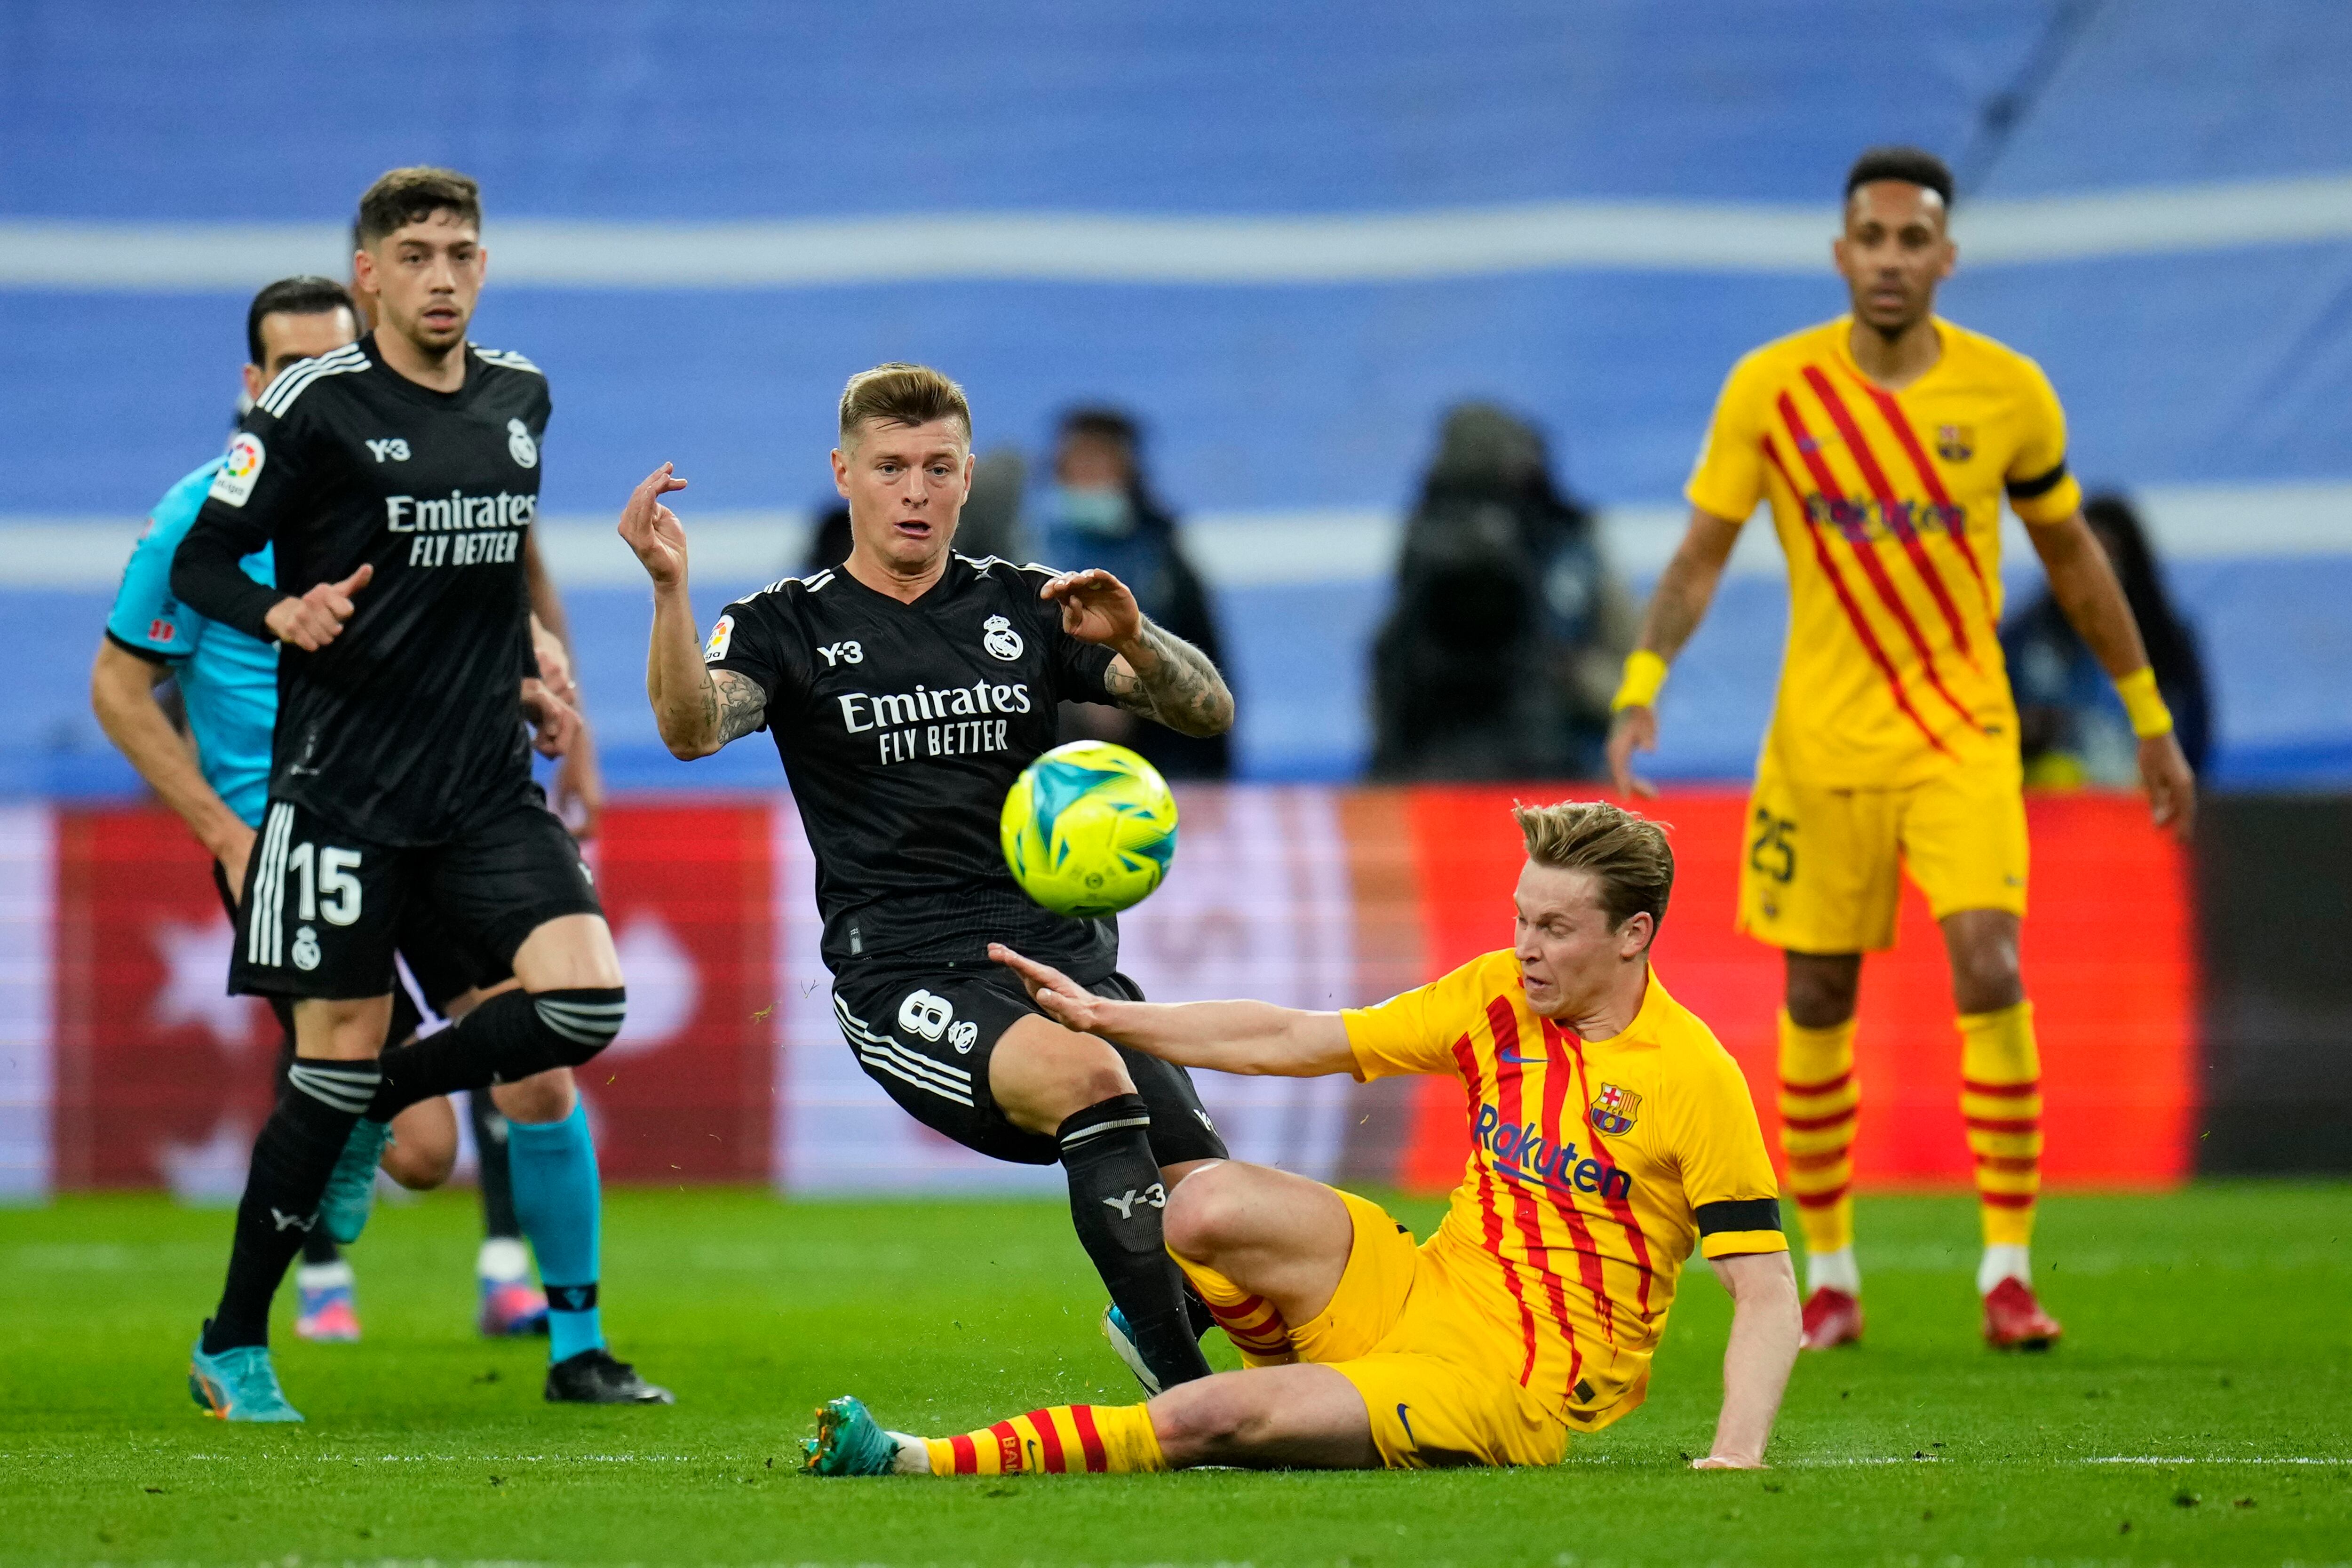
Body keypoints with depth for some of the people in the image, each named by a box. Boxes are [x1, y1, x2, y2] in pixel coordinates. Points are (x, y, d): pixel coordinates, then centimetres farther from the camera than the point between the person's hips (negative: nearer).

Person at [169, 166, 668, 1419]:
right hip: (342, 786, -5)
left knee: (584, 998, -16)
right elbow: (200, 565, -5)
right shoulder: (317, 407, -7)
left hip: (486, 787, 5)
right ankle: (232, 1348, 12)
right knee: (339, 1054, -5)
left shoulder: (519, 397, 10)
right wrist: (283, 614, -24)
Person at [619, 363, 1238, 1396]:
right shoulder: (789, 626, 8)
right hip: (905, 976, -4)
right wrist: (669, 588, -30)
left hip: (1062, 951, 4)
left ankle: (1148, 1328, 24)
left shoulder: (1025, 609, 15)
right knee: (1086, 1073, -34)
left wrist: (1132, 639, -13)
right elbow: (692, 728, -14)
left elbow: (1206, 711, 8)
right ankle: (1186, 1395, -31)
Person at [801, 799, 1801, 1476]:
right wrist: (1107, 1018, 4)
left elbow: (1767, 1293, -12)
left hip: (1515, 1385, -6)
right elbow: (1298, 1043, 9)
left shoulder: (1695, 1078, -12)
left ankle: (924, 1464, -18)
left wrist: (1736, 1455, -26)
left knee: (1217, 1418, -26)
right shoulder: (1496, 996, 5)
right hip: (1417, 1288, 6)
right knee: (1209, 1207, -21)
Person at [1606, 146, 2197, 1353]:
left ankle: (2008, 1270, -9)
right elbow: (1702, 554, -1)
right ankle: (1829, 1276, 19)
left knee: (1990, 972, -17)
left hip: (1961, 731, -1)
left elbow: (2071, 557, 10)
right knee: (1817, 1005, 5)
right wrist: (1641, 687, -17)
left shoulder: (2008, 392, -4)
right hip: (1822, 740, 1)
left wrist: (2151, 722, 14)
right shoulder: (1772, 389, -6)